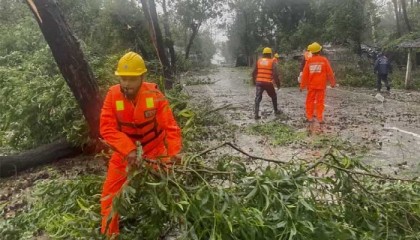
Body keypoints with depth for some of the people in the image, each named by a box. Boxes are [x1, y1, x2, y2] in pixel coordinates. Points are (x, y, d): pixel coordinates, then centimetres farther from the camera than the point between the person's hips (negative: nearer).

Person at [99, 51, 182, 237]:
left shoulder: (154, 95, -22)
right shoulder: (113, 95, -20)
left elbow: (170, 125, -22)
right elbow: (107, 128, -23)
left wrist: (174, 150, -37)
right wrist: (128, 149, -36)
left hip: (154, 147, -1)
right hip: (124, 149, 1)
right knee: (110, 192, 3)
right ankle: (109, 232, 23)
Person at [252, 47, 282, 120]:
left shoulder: (259, 61, 7)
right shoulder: (272, 62, -2)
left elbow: (254, 72, 10)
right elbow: (275, 74, -9)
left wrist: (254, 81, 23)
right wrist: (278, 83, 0)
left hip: (259, 82, 2)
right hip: (268, 83, -2)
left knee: (258, 98, -1)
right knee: (273, 96, 20)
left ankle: (256, 114, -13)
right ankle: (276, 111, 32)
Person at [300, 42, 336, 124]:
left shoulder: (309, 61, -5)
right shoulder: (324, 60, -6)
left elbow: (305, 74, -3)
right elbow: (330, 72, -2)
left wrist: (302, 85, 6)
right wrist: (332, 83, 10)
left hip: (311, 85, 1)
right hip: (321, 85, 0)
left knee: (310, 101, 10)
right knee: (320, 101, 5)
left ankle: (310, 117, 12)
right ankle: (320, 118, 5)